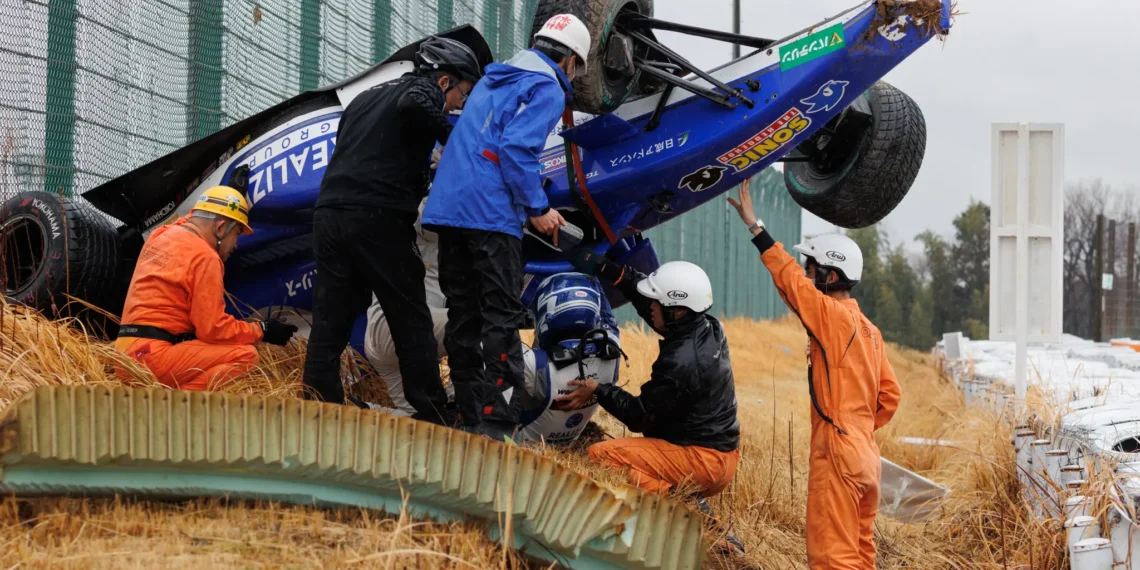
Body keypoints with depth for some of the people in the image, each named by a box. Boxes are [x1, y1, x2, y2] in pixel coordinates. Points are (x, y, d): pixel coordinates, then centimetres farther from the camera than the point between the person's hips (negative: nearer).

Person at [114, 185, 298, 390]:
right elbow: (214, 329, -12)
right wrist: (261, 331, 1)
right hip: (154, 356, -9)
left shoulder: (160, 235, 18)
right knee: (246, 355, -13)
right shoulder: (204, 257, -9)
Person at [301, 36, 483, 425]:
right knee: (411, 320, 0)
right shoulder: (421, 90, 2)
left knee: (331, 320, 5)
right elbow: (414, 103, -23)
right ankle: (433, 414, 0)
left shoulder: (366, 98, 28)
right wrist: (454, 141, -11)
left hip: (329, 214, 7)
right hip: (377, 219, -7)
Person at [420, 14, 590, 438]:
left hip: (446, 206, 8)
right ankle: (498, 424, -15)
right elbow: (516, 148, -15)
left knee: (463, 314, 9)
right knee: (502, 317, -9)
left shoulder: (493, 80, 25)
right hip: (491, 213, -8)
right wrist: (538, 208, -11)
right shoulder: (547, 89, -2)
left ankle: (470, 418, 10)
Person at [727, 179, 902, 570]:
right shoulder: (869, 331, 15)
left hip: (836, 453, -9)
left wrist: (754, 226, -18)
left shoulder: (833, 316, -10)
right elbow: (890, 395, 17)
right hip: (866, 454, 9)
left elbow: (790, 280, -18)